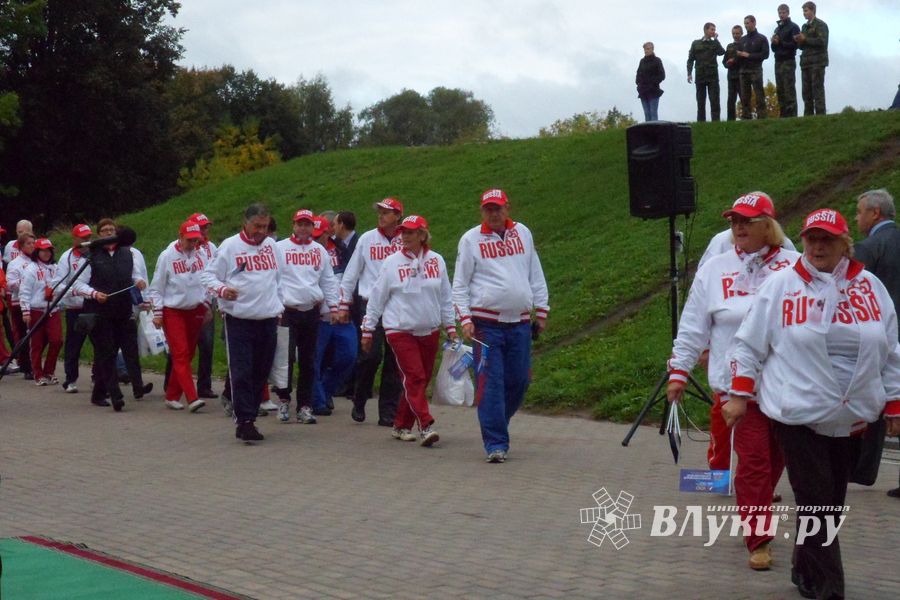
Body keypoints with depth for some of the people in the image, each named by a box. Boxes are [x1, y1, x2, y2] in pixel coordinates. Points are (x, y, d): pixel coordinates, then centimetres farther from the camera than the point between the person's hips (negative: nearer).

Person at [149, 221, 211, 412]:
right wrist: (157, 312, -7)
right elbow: (156, 287, -4)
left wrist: (206, 304, 14)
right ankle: (192, 398, -18)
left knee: (187, 355, 7)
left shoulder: (201, 254, 3)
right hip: (173, 311, -5)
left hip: (195, 310, 5)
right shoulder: (167, 256, -8)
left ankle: (172, 396, 16)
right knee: (180, 355, -11)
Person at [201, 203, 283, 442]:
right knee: (241, 373, -9)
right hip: (239, 320, -5)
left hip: (268, 320, 5)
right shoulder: (230, 246, -2)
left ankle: (248, 419, 18)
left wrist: (279, 307, 20)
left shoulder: (271, 245, 13)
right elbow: (208, 274, -1)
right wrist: (221, 289, -20)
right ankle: (244, 421, -9)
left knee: (261, 373, 8)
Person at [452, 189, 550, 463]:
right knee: (490, 383, -8)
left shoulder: (522, 233, 11)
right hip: (486, 324, -3)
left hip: (520, 322, 4)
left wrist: (541, 311, 14)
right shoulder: (470, 239, 2)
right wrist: (464, 319, -6)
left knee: (519, 381, 6)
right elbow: (459, 284, 3)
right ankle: (496, 445, -6)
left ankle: (495, 427, 27)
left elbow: (535, 275, 17)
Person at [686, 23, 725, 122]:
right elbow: (690, 59, 7)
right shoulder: (696, 43, 9)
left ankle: (716, 121, -9)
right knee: (700, 101, 2)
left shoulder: (714, 43, 11)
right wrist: (689, 74, -3)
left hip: (713, 76, 0)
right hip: (700, 76, 0)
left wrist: (715, 39, -3)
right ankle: (701, 122, 4)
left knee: (714, 101, -7)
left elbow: (721, 52, -9)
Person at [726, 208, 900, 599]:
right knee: (815, 504, -4)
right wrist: (738, 395, -3)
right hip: (797, 415, -3)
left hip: (852, 419, 3)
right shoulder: (781, 285, -3)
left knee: (831, 504, 11)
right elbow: (749, 343, 1)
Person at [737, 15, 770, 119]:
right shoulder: (742, 39, 19)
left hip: (756, 70, -4)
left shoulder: (761, 38, 6)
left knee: (759, 95, -8)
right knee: (744, 96, 0)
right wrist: (739, 55, -7)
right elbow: (738, 54, 17)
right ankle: (745, 116, 1)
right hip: (743, 71, 4)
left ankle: (762, 116, -10)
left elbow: (765, 54, -4)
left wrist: (749, 55, -9)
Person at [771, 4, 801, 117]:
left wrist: (780, 43, -15)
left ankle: (791, 115, -14)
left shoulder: (793, 27, 0)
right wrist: (774, 43, -4)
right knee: (780, 90, 3)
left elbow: (795, 44, -11)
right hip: (778, 62, 7)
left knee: (789, 90, -11)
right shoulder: (777, 29, 20)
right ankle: (783, 115, 5)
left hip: (788, 62, -7)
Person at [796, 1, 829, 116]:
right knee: (806, 91, 4)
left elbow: (822, 42, -14)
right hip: (806, 62, 7)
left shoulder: (820, 25, -2)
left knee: (817, 89, -8)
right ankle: (808, 115, 7)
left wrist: (805, 39, -13)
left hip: (817, 62, -7)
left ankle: (820, 114, -9)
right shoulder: (804, 26, 20)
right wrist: (799, 41, 0)